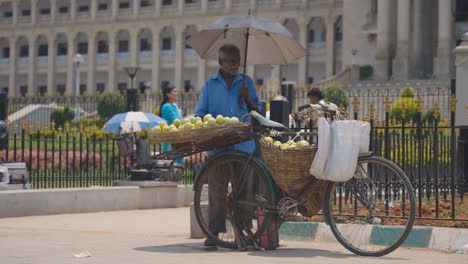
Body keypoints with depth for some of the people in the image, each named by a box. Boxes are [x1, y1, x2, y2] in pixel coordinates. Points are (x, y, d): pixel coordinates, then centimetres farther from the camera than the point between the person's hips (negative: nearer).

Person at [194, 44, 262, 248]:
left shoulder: (246, 83, 12)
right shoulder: (209, 85, 9)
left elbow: (257, 112, 14)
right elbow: (200, 115, 10)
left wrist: (247, 99, -5)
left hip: (243, 145, 1)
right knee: (216, 188, -4)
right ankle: (214, 232, 0)